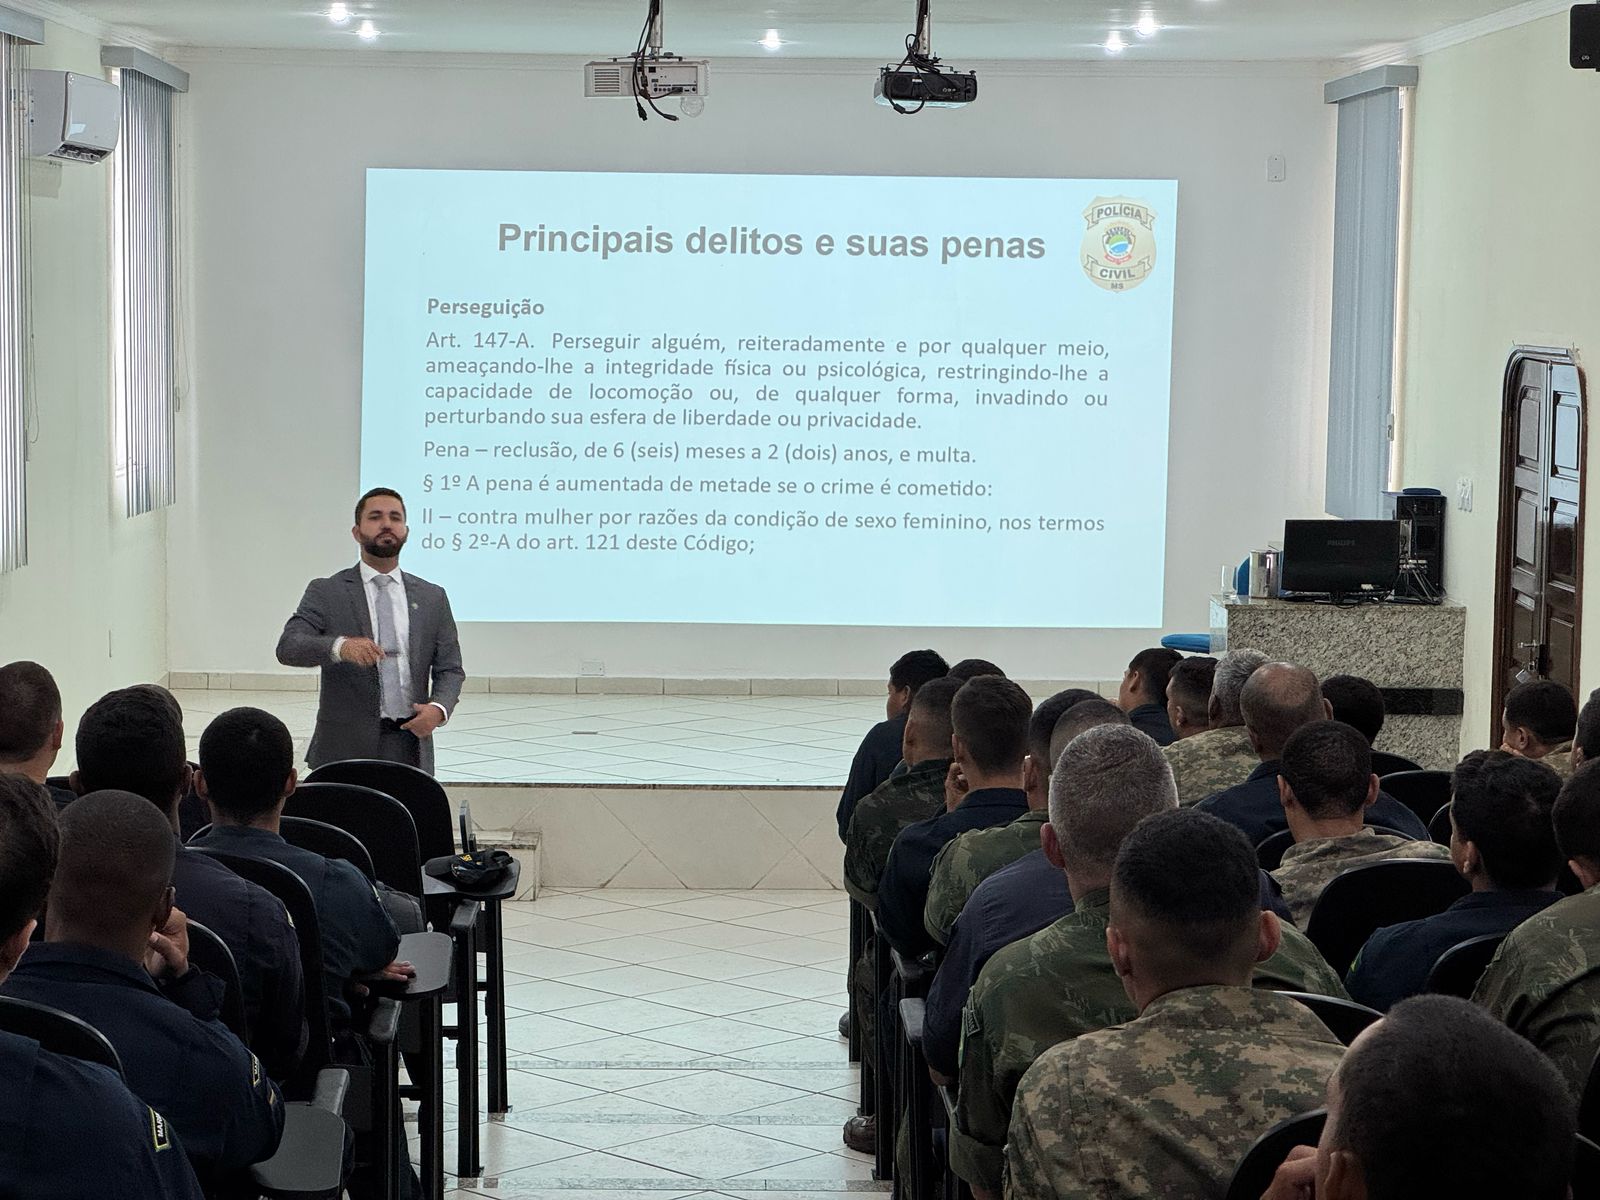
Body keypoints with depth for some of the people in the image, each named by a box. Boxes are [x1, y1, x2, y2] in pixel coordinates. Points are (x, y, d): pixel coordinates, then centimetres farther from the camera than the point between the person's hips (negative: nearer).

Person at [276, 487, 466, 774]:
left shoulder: (432, 597, 11)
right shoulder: (326, 593, 2)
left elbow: (450, 669, 10)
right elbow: (288, 647, -12)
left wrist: (439, 708, -12)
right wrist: (340, 646, -32)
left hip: (410, 749, 2)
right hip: (346, 749, -2)